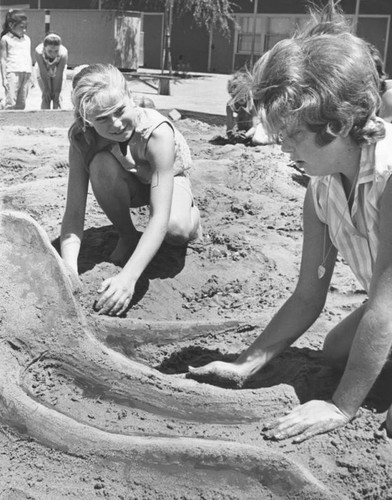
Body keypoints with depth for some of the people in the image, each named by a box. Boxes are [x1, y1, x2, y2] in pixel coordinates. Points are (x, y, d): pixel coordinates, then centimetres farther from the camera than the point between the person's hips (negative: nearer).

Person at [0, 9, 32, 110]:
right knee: (11, 102, -11)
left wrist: (31, 76, 16)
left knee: (21, 104, 5)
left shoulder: (27, 39, 15)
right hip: (13, 72, -5)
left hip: (26, 74, 5)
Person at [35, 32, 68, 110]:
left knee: (57, 96, -7)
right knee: (46, 96, -8)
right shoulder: (39, 51, -39)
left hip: (57, 72, 0)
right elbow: (43, 72, -28)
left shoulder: (63, 53, -38)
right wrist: (46, 89, -20)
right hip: (43, 72, 0)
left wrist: (58, 91, -19)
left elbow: (60, 74, -28)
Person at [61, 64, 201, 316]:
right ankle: (127, 237, -7)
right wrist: (70, 272, -49)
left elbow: (160, 218, -45)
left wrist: (128, 276, -57)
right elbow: (74, 212, -31)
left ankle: (191, 214, 4)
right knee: (102, 164, -33)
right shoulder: (82, 138, -29)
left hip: (169, 178, -2)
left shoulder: (157, 131, -39)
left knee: (176, 229, -36)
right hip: (131, 183, 3)